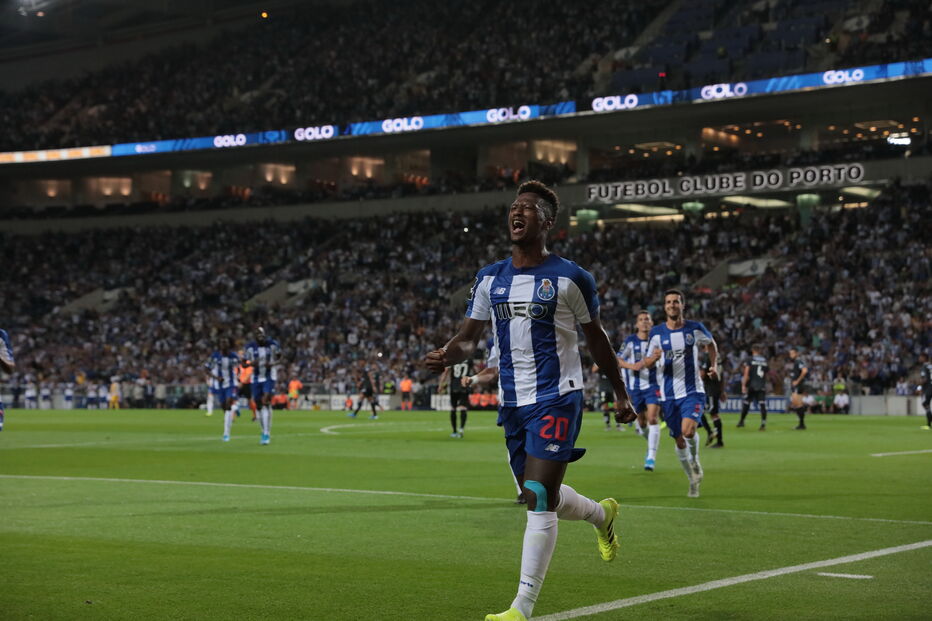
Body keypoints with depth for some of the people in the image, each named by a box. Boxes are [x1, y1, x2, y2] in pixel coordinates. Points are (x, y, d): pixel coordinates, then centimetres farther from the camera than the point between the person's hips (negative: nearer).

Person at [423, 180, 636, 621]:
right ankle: (602, 514, 47)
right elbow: (469, 337, 9)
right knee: (539, 497, 15)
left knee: (539, 497, -15)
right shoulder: (490, 279, 8)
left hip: (557, 398, -6)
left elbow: (595, 337, 6)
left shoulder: (570, 278, -4)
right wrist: (446, 356, -14)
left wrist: (620, 394, 11)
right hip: (512, 402, 6)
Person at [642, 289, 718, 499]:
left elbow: (711, 343, 19)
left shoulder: (695, 328, -1)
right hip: (668, 394, 2)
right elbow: (647, 363, 8)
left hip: (692, 391, -2)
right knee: (679, 441, 6)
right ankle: (693, 481, 25)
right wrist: (654, 358, -15)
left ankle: (695, 459, 8)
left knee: (688, 430, -25)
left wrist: (713, 365, 4)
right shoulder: (656, 333, 2)